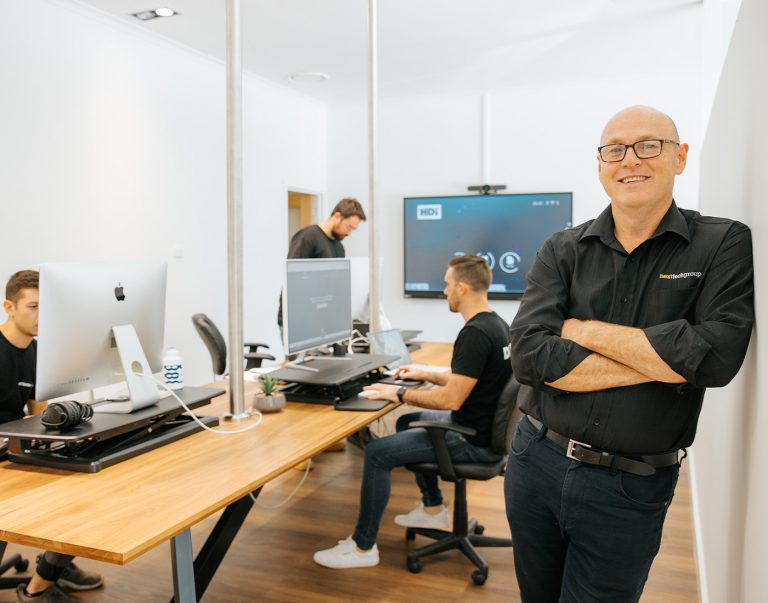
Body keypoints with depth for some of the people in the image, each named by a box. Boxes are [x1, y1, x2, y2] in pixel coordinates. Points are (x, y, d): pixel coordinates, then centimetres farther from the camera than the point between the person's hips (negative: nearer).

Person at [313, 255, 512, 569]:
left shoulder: (475, 333, -25)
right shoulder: (495, 323, 6)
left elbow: (451, 399, -27)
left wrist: (400, 394, -16)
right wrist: (426, 375, 18)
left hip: (474, 440, -10)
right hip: (481, 424, 10)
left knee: (377, 452, -11)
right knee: (407, 422, 27)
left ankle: (363, 547, 2)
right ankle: (433, 510, 34)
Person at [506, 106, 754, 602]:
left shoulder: (725, 245, -6)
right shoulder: (563, 251, -2)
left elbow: (718, 355, -21)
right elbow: (529, 356, -15)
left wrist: (584, 330, -15)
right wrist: (663, 361, -18)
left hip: (630, 488, -2)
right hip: (537, 462, 3)